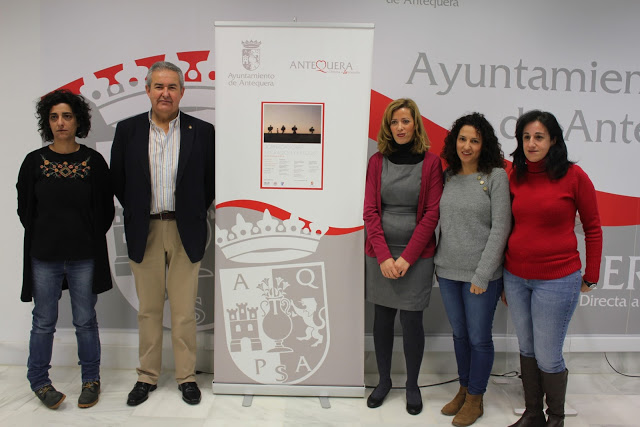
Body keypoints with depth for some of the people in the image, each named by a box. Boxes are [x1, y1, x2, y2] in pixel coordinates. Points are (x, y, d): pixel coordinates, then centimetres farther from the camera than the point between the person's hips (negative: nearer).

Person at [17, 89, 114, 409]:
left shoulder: (93, 161, 0)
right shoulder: (34, 161, 2)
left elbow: (106, 209, 4)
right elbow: (25, 209, 8)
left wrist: (88, 239, 2)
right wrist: (45, 239, 6)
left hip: (84, 257, -1)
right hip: (44, 257, 1)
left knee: (85, 321, 7)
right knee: (43, 322, 9)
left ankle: (91, 380, 23)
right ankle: (39, 381, 28)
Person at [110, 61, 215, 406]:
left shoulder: (202, 131, -1)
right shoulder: (128, 130, 3)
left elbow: (213, 179, 5)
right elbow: (117, 180, 9)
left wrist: (196, 211, 2)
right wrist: (136, 212, 6)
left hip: (186, 232, -1)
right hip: (144, 232, 2)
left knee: (184, 311, 6)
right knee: (148, 309, 11)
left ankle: (187, 377, 21)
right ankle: (147, 376, 26)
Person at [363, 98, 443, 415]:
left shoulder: (431, 162, -1)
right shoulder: (377, 161, 4)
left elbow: (432, 214, -6)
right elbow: (370, 211, 0)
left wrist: (407, 258, -11)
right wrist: (383, 256, -10)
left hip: (416, 255, -2)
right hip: (380, 254, 2)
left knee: (411, 320, 3)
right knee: (383, 318, 11)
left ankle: (412, 385, 24)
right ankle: (384, 380, 29)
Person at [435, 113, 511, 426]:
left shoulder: (496, 176, -9)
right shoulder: (448, 176, 6)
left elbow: (500, 227, -12)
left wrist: (483, 274, -14)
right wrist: (437, 262, 7)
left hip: (480, 274, -5)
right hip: (447, 271, 5)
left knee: (479, 337, 7)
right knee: (459, 333, 17)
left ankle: (475, 399, 26)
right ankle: (463, 389, 35)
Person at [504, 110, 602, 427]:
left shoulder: (573, 176, -8)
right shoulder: (515, 177, 4)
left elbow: (592, 228, -1)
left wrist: (590, 277, 1)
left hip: (557, 279, -4)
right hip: (516, 277, 5)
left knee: (547, 356, 3)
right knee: (527, 350, 16)